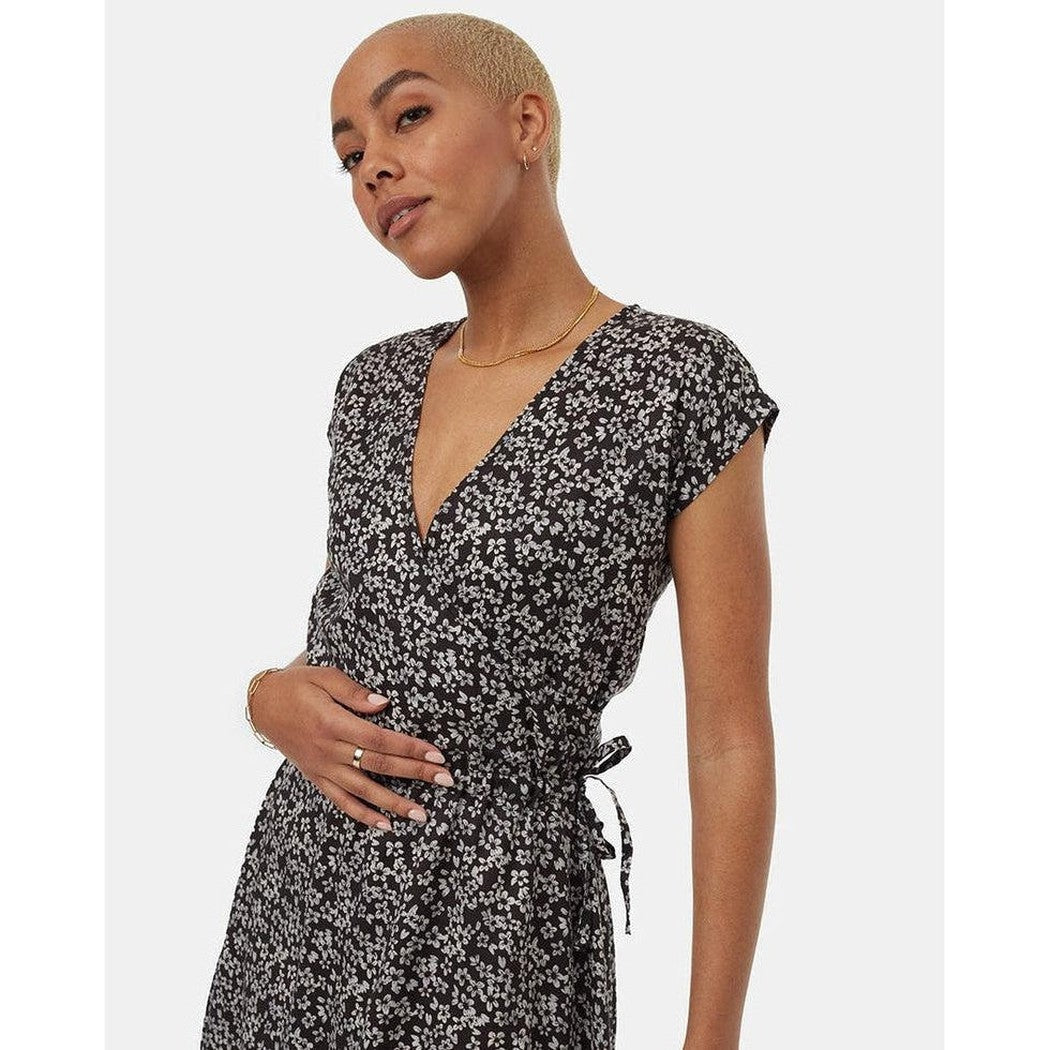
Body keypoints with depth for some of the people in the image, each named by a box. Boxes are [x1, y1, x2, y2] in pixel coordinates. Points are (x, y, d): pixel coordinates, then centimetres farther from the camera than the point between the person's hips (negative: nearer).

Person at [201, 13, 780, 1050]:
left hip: (499, 928, -5)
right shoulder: (374, 381, 6)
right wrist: (274, 700, -7)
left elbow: (730, 742, -10)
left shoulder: (683, 380, -11)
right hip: (301, 887, 6)